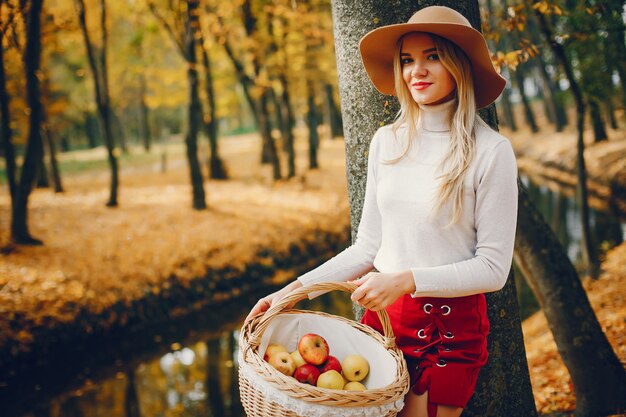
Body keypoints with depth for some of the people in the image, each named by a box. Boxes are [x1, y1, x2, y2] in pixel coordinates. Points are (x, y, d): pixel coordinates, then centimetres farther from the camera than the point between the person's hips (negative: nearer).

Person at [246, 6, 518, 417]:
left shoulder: (491, 150, -10)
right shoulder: (387, 142, 4)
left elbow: (493, 267, -10)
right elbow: (367, 248, 9)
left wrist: (408, 279, -20)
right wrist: (296, 289, 0)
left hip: (453, 327, -3)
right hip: (384, 316, 4)